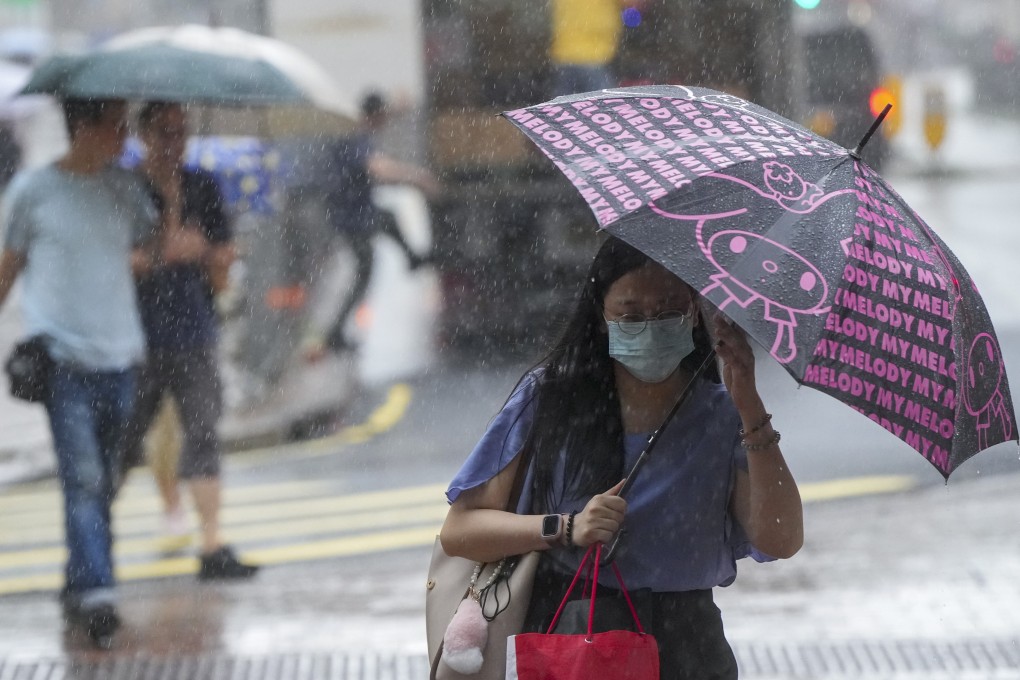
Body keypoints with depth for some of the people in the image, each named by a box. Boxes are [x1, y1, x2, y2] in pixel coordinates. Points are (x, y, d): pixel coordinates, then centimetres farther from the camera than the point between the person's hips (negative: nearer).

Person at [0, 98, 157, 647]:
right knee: (82, 478, -14)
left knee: (104, 480, 9)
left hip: (118, 356, 5)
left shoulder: (126, 189, 10)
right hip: (61, 356, -5)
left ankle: (79, 587, 22)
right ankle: (95, 594, -17)